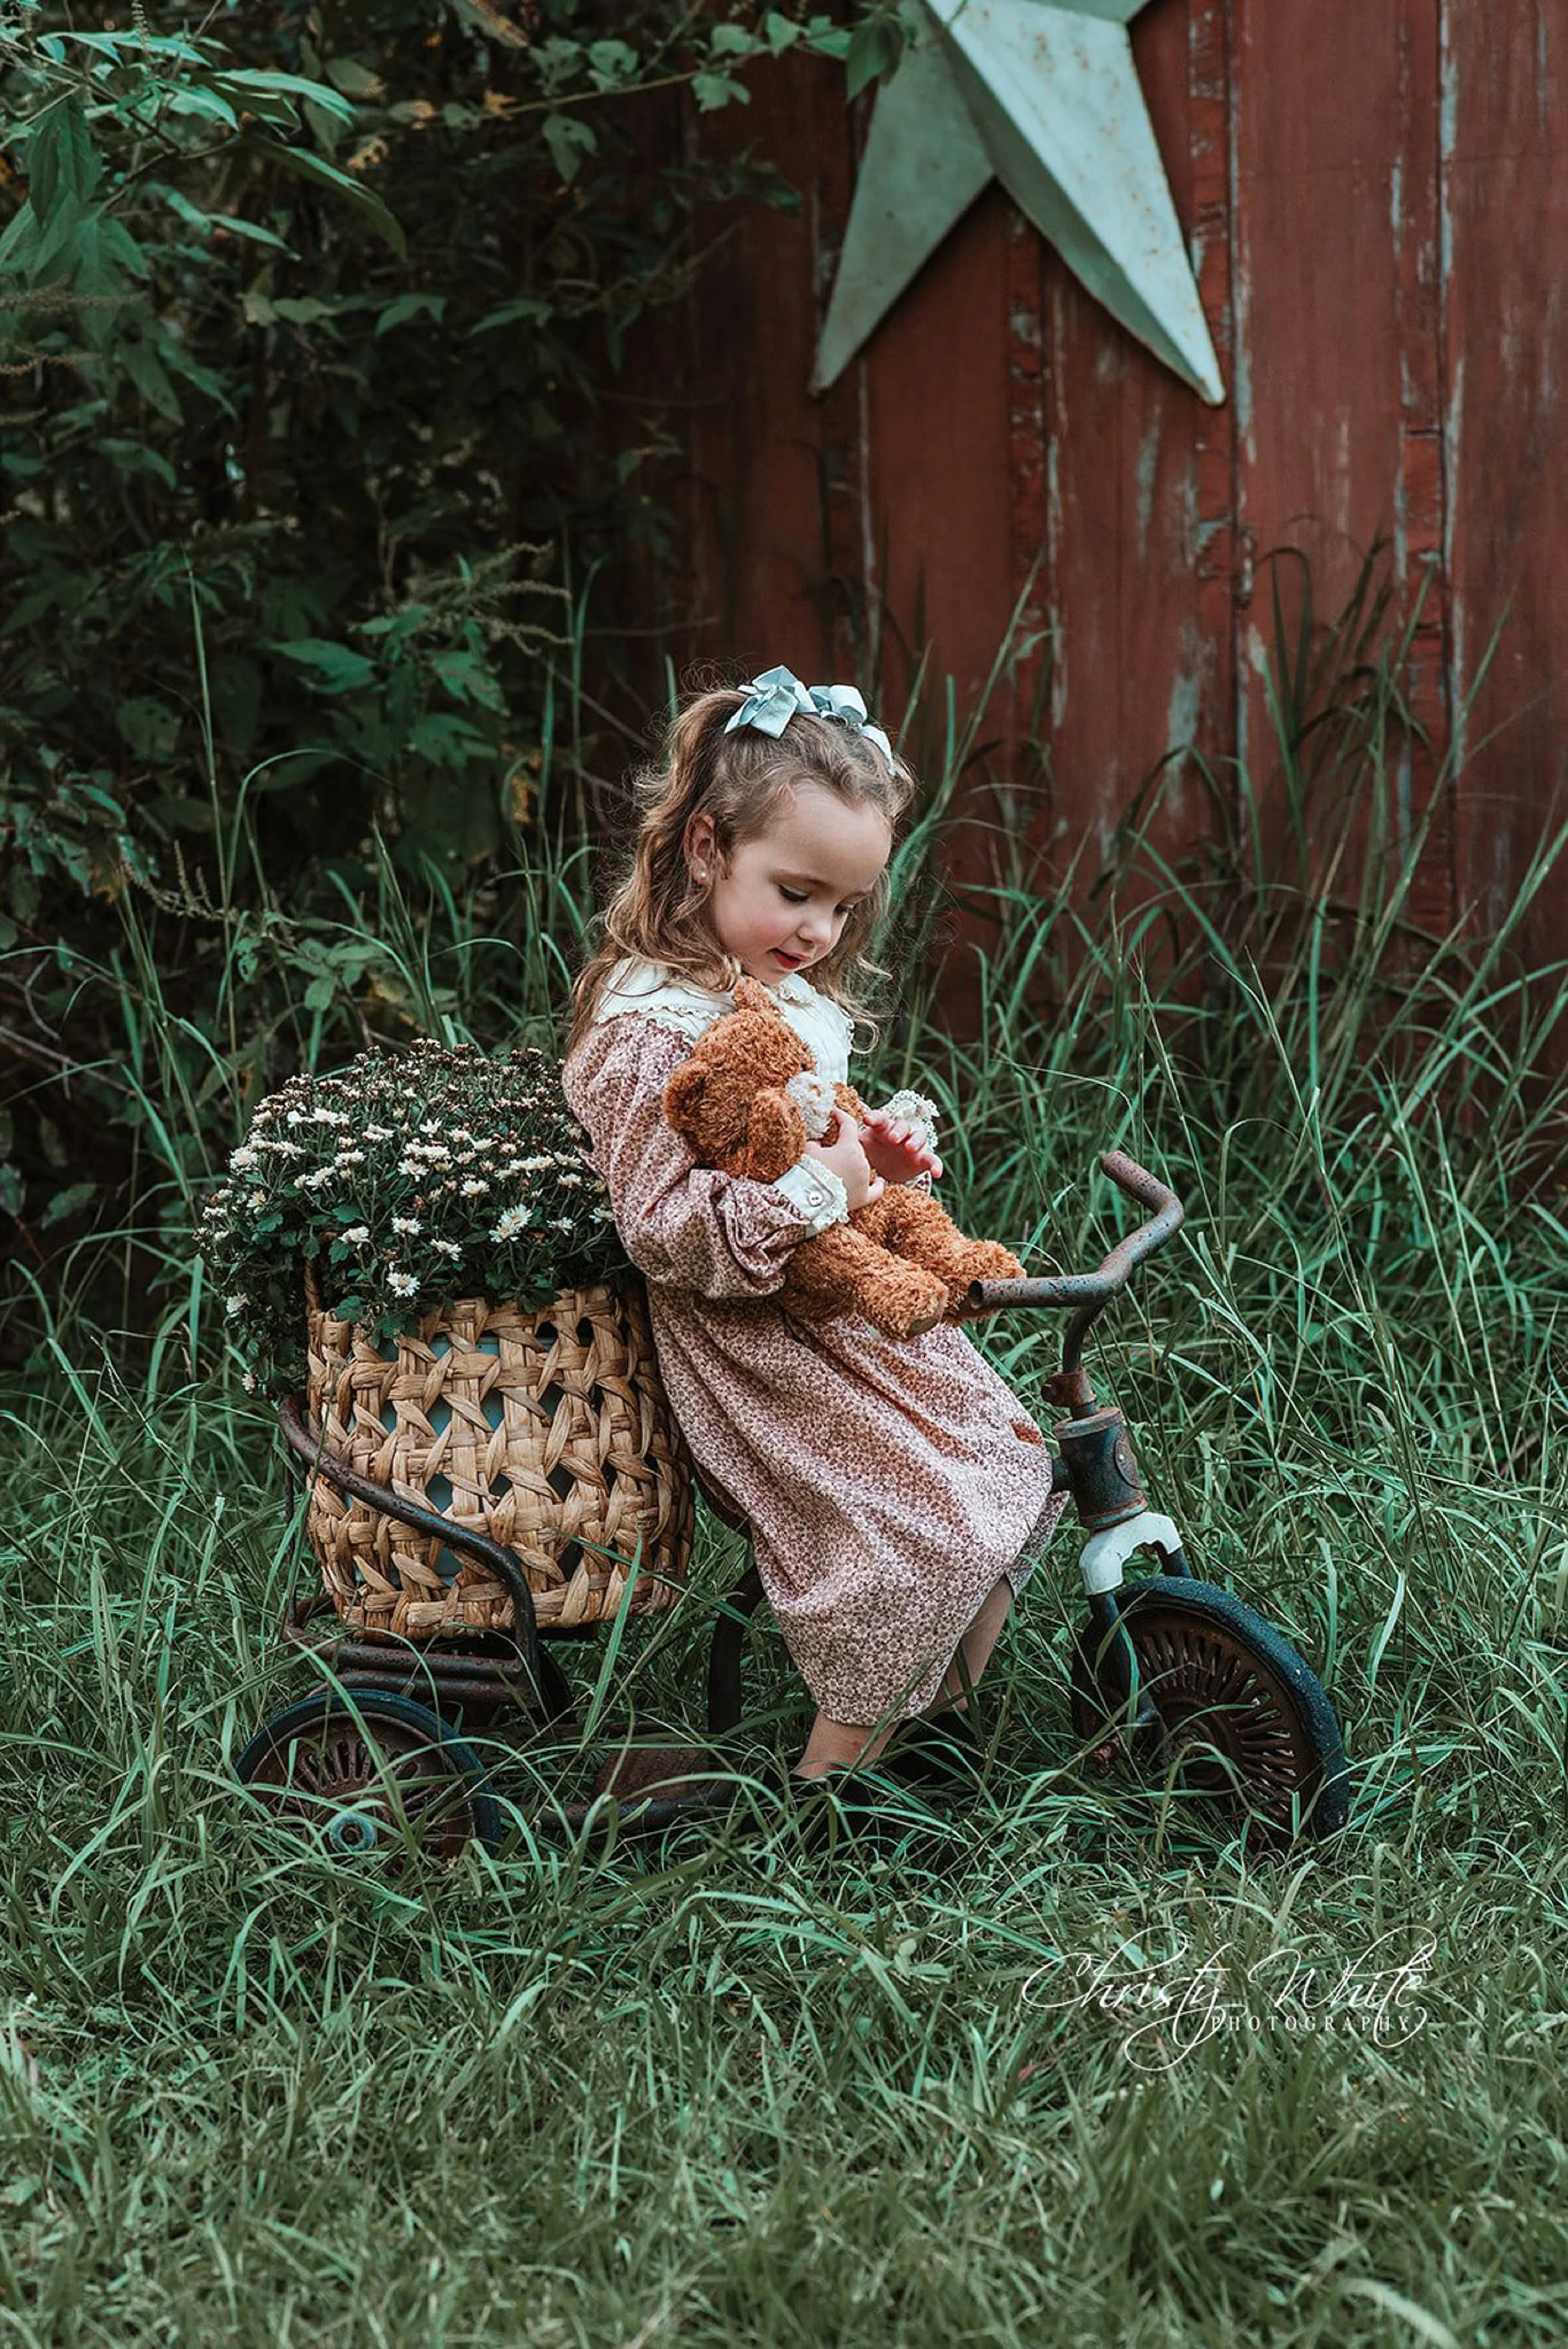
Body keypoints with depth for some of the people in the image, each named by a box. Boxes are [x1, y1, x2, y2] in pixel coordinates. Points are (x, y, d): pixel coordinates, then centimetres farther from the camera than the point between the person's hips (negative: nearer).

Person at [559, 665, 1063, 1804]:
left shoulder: (798, 996, 9)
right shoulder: (649, 1032, -20)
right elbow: (662, 1230, -23)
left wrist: (896, 1137, 0)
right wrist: (817, 1187, -27)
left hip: (862, 1308, 9)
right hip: (760, 1340, -9)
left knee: (1015, 1473, 10)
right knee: (924, 1540, -15)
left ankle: (937, 1724, 25)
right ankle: (829, 1786, 1)